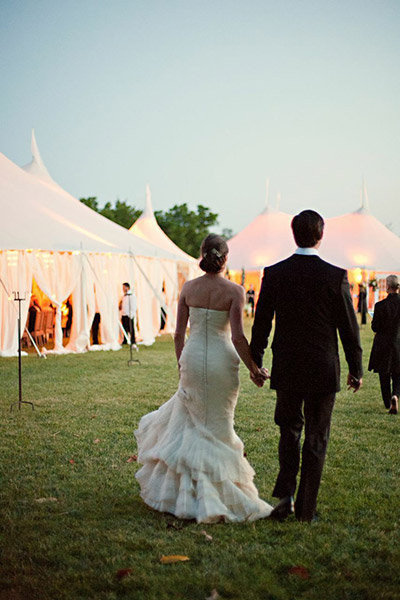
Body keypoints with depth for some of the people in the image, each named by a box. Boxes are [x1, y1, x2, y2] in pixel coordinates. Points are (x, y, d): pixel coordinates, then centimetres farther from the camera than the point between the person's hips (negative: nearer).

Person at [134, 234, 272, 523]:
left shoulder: (189, 288, 1)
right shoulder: (234, 291, -10)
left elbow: (179, 334, 4)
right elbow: (238, 337, -15)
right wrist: (254, 369, -3)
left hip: (192, 358, 3)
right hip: (222, 360, -3)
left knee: (193, 418, 21)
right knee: (217, 425, 9)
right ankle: (214, 495, 14)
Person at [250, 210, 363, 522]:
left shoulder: (273, 274, -5)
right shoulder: (336, 276, -9)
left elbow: (261, 323, 1)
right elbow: (349, 327, -4)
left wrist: (255, 362, 12)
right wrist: (356, 370, 6)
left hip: (286, 368, 2)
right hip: (323, 370, -1)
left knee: (290, 430, 20)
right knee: (316, 439, 9)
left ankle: (285, 494, 6)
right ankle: (306, 508, 15)